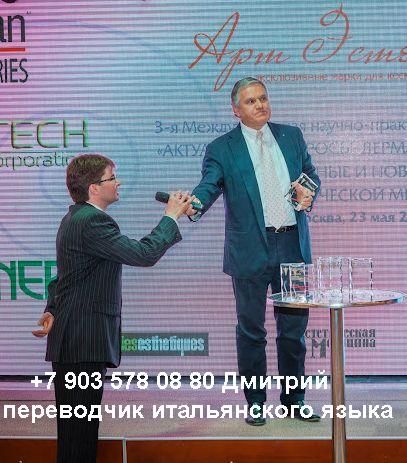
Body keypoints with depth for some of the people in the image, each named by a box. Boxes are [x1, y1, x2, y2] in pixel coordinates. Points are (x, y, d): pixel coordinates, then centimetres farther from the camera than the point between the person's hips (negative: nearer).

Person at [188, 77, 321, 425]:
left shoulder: (291, 136, 11)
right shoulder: (222, 149, -1)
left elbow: (311, 173, 19)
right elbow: (209, 185, -14)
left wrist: (308, 193, -4)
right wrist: (194, 204, -36)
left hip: (292, 246, 3)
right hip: (251, 249, -3)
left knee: (294, 327, 10)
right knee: (251, 330, 5)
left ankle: (293, 401, 22)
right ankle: (255, 404, 16)